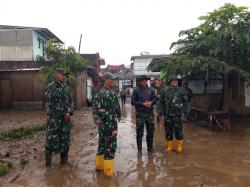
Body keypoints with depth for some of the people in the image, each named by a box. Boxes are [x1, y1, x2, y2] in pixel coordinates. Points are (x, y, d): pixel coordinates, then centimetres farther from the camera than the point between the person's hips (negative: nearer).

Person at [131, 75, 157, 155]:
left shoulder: (150, 90, 7)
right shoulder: (136, 90, -3)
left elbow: (155, 99, 10)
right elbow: (133, 101, -6)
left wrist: (151, 102, -10)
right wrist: (142, 104, -16)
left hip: (149, 113, 4)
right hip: (140, 113, -3)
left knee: (150, 131, 12)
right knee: (139, 133, 2)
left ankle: (150, 147, 29)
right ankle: (139, 150, 14)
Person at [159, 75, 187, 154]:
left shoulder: (181, 91, 2)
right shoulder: (165, 91, 4)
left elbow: (185, 102, 7)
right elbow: (161, 103, 8)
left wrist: (183, 111, -2)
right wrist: (163, 112, 2)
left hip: (177, 115, -1)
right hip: (168, 115, 1)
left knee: (179, 131, 2)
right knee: (168, 131, 8)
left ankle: (179, 146, 17)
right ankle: (169, 146, 22)